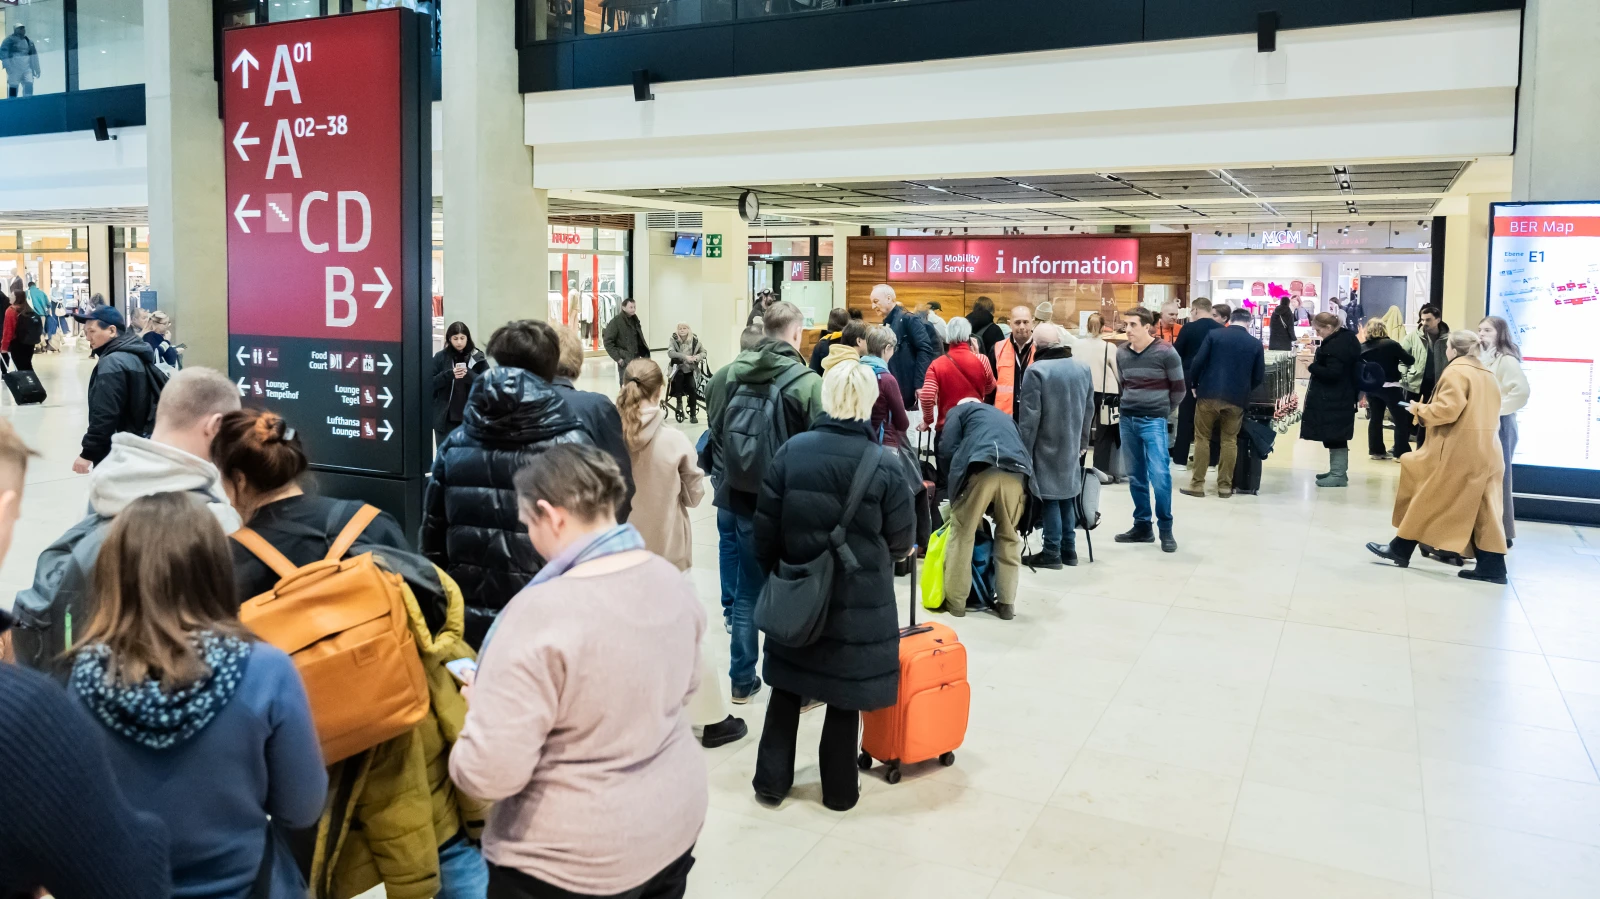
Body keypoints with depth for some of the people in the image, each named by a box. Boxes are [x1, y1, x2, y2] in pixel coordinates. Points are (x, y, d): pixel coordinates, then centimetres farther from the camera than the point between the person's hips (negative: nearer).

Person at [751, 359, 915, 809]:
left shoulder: (792, 451, -7)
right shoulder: (884, 464, -14)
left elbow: (766, 526, -2)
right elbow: (902, 539, -4)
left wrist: (774, 573, 12)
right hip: (859, 599, -2)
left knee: (786, 686, 17)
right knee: (846, 691, 12)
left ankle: (771, 780, 26)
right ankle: (839, 788, 26)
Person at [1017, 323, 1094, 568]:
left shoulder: (1037, 371, -16)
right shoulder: (1083, 369, 5)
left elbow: (1029, 416, -16)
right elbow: (1089, 410, 12)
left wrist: (1023, 450, -10)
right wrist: (1082, 441, 23)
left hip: (1046, 446, -6)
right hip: (1071, 445, 6)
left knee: (1050, 497, 0)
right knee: (1066, 495, 15)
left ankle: (1052, 553, 4)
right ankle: (1068, 550, 20)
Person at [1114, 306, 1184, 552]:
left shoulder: (1165, 352, -8)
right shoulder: (1121, 352, 5)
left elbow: (1178, 388, 1)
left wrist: (1162, 411, 7)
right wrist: (1131, 406, 13)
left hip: (1153, 421, -5)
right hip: (1127, 420, 5)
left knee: (1159, 476, -9)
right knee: (1136, 476, 10)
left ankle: (1165, 530, 3)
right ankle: (1142, 526, 20)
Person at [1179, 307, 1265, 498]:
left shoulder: (1214, 334, 1)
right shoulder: (1256, 343, 5)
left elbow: (1198, 362, -5)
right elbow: (1259, 376, 6)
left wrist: (1193, 385, 8)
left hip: (1209, 394, -1)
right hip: (1236, 399, 1)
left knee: (1202, 438, 6)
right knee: (1229, 441, 10)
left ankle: (1197, 484, 6)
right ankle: (1225, 486, 11)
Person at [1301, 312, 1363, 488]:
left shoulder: (1335, 345, -21)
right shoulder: (1347, 338, 12)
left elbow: (1332, 373, -25)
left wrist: (1312, 366, -15)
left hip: (1333, 400, -11)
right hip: (1343, 397, 11)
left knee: (1333, 436, -6)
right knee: (1336, 436, 16)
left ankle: (1339, 475, -4)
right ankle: (1337, 470, 23)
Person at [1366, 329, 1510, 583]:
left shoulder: (1456, 371, -10)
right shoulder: (1488, 375, 17)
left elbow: (1447, 409, -20)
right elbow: (1483, 411, 19)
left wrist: (1419, 409, -4)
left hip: (1458, 450, -8)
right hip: (1485, 451, 8)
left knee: (1428, 499, 2)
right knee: (1484, 507, 5)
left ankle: (1401, 549, 10)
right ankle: (1492, 566, 3)